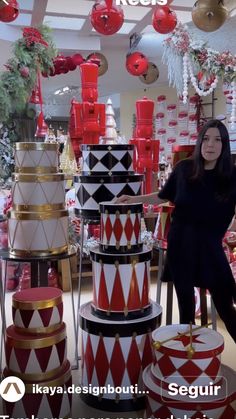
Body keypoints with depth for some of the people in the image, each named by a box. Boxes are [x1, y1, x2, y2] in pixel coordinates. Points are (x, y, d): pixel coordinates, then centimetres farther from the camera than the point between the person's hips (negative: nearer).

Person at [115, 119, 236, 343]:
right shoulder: (184, 168, -2)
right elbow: (163, 196, 13)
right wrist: (133, 199, 9)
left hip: (210, 246, -1)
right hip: (180, 243, 2)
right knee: (185, 302, 14)